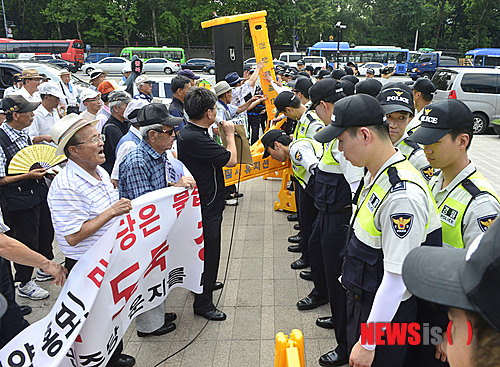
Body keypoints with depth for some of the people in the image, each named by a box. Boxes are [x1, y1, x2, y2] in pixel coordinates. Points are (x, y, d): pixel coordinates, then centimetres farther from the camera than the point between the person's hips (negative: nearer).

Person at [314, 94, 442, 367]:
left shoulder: (402, 194, -30)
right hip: (362, 300, 9)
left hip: (387, 313, -8)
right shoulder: (374, 173, 0)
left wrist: (368, 343, -22)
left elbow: (397, 277, -28)